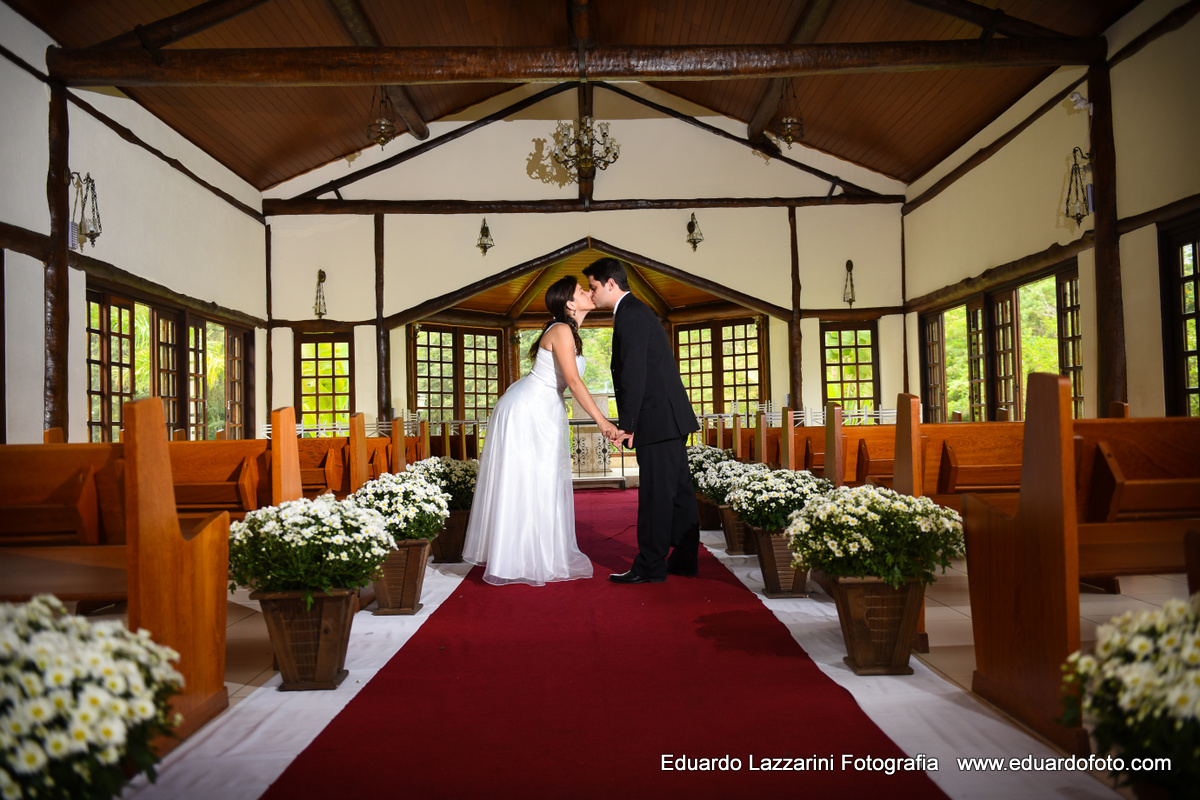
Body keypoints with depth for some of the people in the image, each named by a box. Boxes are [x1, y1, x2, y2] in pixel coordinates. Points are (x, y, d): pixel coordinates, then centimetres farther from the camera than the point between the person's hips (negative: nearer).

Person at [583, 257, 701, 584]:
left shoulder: (629, 315, -12)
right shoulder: (637, 310, 20)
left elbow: (634, 374, -20)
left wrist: (625, 424, -17)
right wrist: (631, 422, 19)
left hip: (658, 419, -11)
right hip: (672, 416, 11)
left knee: (655, 494, -5)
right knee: (678, 489, 13)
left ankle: (650, 566, 0)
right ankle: (684, 558, 21)